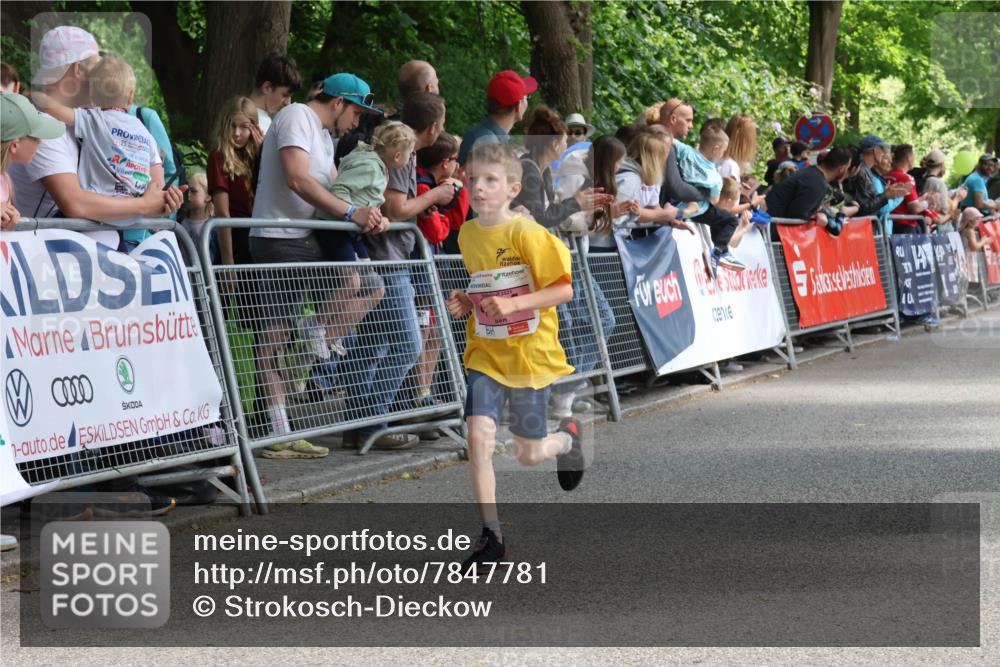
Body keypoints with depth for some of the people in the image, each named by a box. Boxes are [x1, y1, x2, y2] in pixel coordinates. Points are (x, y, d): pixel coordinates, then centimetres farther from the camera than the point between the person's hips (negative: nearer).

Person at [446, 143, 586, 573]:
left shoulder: (527, 235, -15)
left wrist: (515, 304, -27)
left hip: (530, 354, -4)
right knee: (478, 436, -14)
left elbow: (564, 290, -16)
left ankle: (567, 437, 43)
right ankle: (491, 537, -6)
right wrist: (467, 302, 0)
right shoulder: (467, 235, 5)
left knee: (529, 454, 6)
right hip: (485, 352, 4)